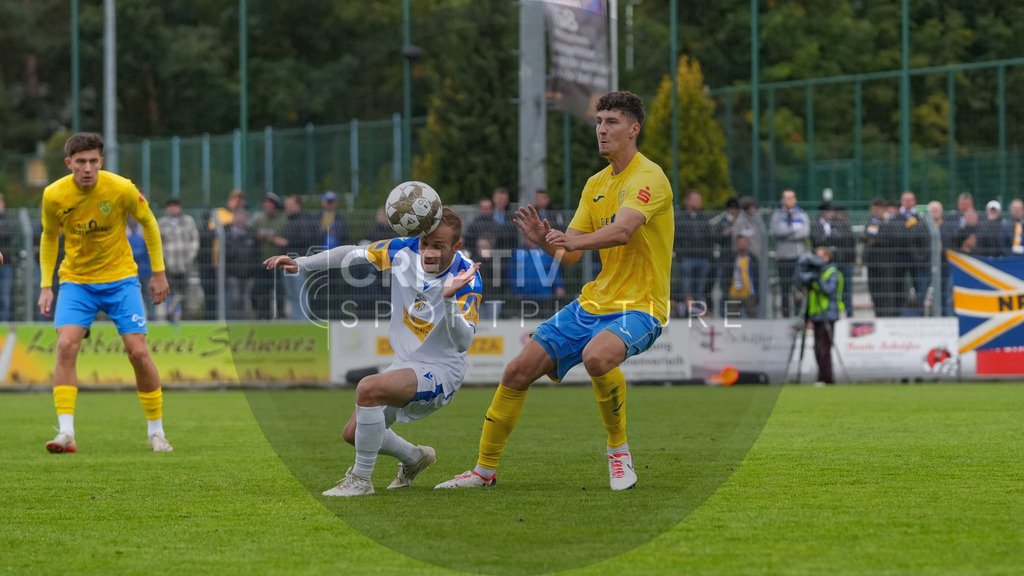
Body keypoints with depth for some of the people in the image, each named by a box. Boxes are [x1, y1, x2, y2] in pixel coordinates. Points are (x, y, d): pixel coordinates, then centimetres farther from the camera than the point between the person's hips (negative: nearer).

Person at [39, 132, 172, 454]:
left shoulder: (122, 189, -16)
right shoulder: (54, 195, -12)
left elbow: (149, 223, 1)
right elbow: (49, 237, 6)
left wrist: (159, 272, 1)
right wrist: (46, 286, 2)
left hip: (120, 278, -1)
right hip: (76, 280, 1)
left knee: (138, 352, -8)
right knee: (66, 345, -20)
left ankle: (156, 432, 9)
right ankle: (66, 434, -20)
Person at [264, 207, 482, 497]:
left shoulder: (466, 278, -23)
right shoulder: (404, 252, -9)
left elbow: (463, 342, -31)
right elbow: (353, 254, 5)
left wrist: (450, 298, -46)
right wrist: (300, 264, -3)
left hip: (440, 372, -7)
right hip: (404, 365, 7)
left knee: (368, 389, -32)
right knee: (353, 434, 14)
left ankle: (361, 479, -18)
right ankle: (415, 458, 41)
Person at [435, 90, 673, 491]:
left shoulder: (649, 178, -12)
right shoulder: (596, 184, 12)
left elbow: (622, 231, -31)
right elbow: (568, 256, 9)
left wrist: (576, 240, -48)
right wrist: (545, 241, -13)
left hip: (638, 307, -7)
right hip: (594, 303, 8)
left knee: (597, 356, -38)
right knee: (518, 371, 0)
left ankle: (619, 451, -15)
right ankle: (485, 469, 16)